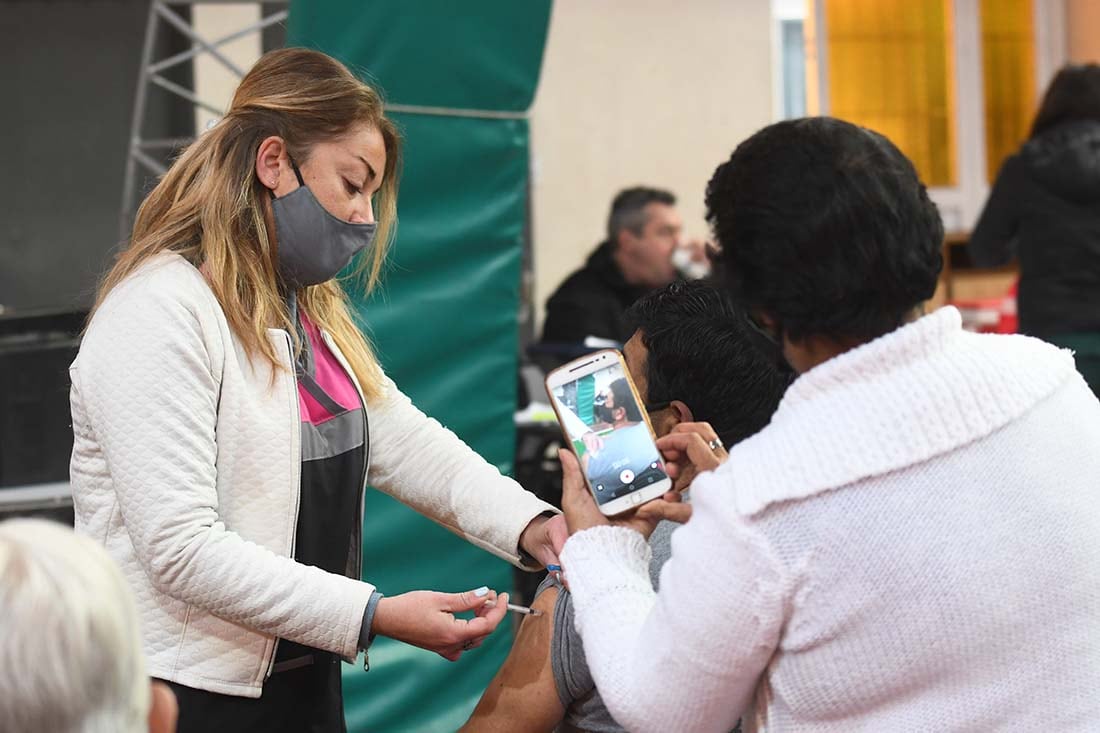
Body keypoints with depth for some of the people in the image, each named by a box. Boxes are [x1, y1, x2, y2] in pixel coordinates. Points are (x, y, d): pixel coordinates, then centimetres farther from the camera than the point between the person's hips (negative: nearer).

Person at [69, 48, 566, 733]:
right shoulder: (158, 316, -19)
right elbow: (183, 550, -25)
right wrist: (375, 615, -28)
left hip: (306, 677, 9)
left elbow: (406, 443, 5)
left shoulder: (308, 309, 12)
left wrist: (530, 524, -13)